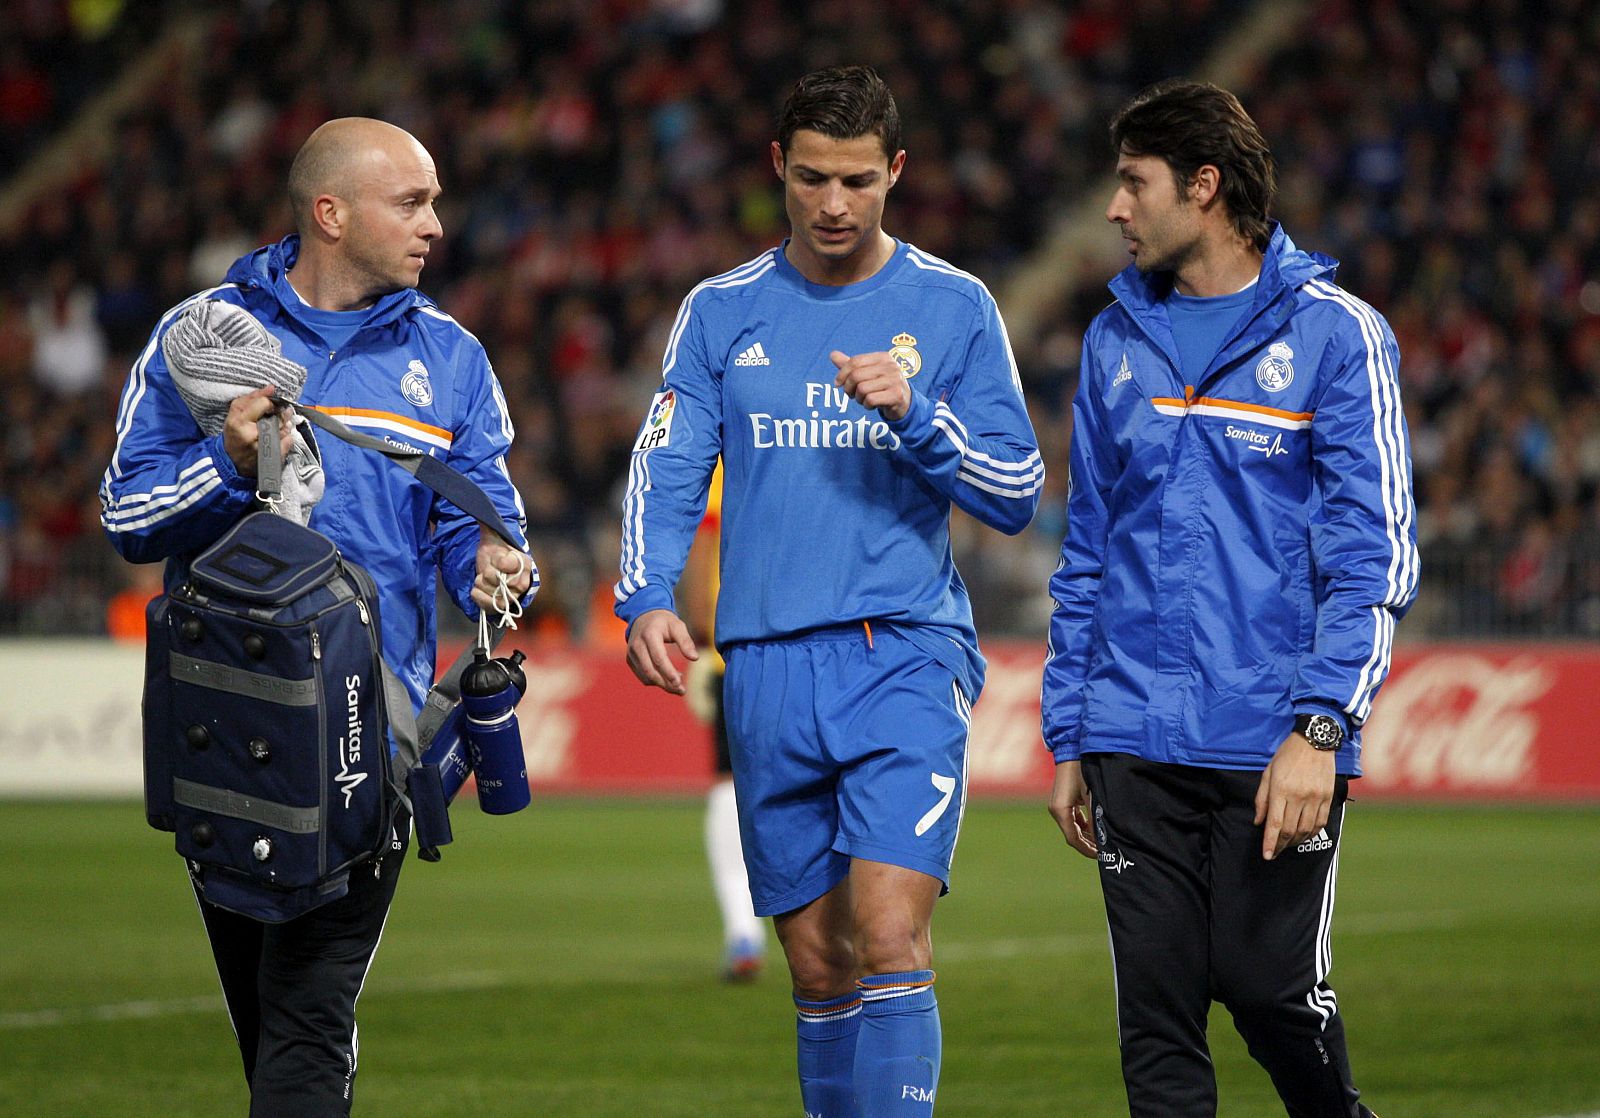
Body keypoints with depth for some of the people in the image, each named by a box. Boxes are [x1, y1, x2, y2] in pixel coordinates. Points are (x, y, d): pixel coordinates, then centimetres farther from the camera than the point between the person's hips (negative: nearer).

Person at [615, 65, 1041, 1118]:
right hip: (770, 670, 2)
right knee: (819, 963, 6)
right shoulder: (721, 312, 10)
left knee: (889, 935, -17)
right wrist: (647, 600, -12)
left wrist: (912, 412, -13)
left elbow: (1015, 495, 4)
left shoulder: (954, 308, 4)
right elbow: (666, 472, 6)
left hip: (906, 655, -2)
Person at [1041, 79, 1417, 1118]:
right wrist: (1069, 739, 13)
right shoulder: (1117, 342, 13)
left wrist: (1320, 729, -14)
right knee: (1157, 1013, 0)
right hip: (1135, 747, 4)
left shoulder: (1333, 333, -2)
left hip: (1274, 747, -4)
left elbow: (1375, 553, -6)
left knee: (1273, 992, -4)